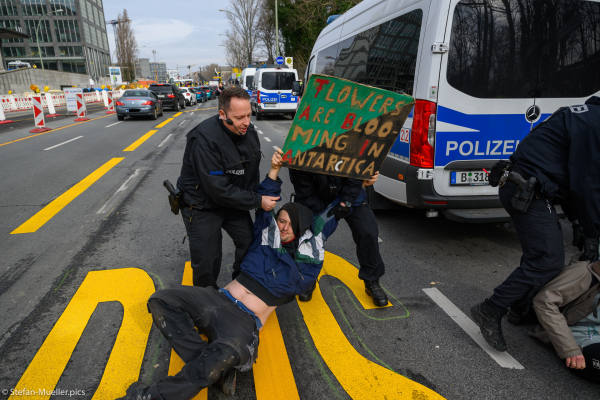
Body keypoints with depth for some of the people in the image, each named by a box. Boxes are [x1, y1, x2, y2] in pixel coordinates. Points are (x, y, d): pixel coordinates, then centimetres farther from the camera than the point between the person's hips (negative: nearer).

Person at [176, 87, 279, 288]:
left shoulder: (249, 132, -6)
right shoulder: (205, 138, -29)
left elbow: (253, 172, 9)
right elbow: (217, 189, -29)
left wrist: (259, 196, -3)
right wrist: (257, 201, -24)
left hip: (233, 201, 7)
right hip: (202, 204, -6)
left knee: (250, 242, 7)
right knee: (207, 263, -2)